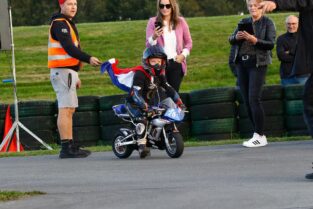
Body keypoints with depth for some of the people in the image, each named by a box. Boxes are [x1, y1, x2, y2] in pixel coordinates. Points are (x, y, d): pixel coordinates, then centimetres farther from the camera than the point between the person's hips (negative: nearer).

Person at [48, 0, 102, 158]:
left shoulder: (67, 23, 22)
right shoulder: (59, 24, -11)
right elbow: (69, 48, -23)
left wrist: (75, 76, 26)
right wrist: (88, 59, -31)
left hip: (68, 71, 11)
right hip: (63, 72, -11)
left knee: (69, 110, 12)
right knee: (65, 110, -13)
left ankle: (70, 146, 16)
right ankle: (66, 148, -16)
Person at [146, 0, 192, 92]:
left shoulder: (180, 21, 3)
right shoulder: (153, 22, -2)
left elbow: (188, 42, 12)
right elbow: (148, 45, -3)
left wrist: (183, 54, -4)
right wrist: (154, 37, -24)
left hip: (176, 63, 2)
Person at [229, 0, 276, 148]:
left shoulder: (267, 23, 1)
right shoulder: (243, 22, 15)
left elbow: (271, 44, -8)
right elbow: (231, 40, 10)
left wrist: (255, 40, -22)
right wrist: (236, 37, -13)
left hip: (258, 63, -6)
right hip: (242, 63, 6)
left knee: (254, 99, -14)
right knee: (246, 100, 3)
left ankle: (259, 136, -12)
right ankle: (258, 134, 9)